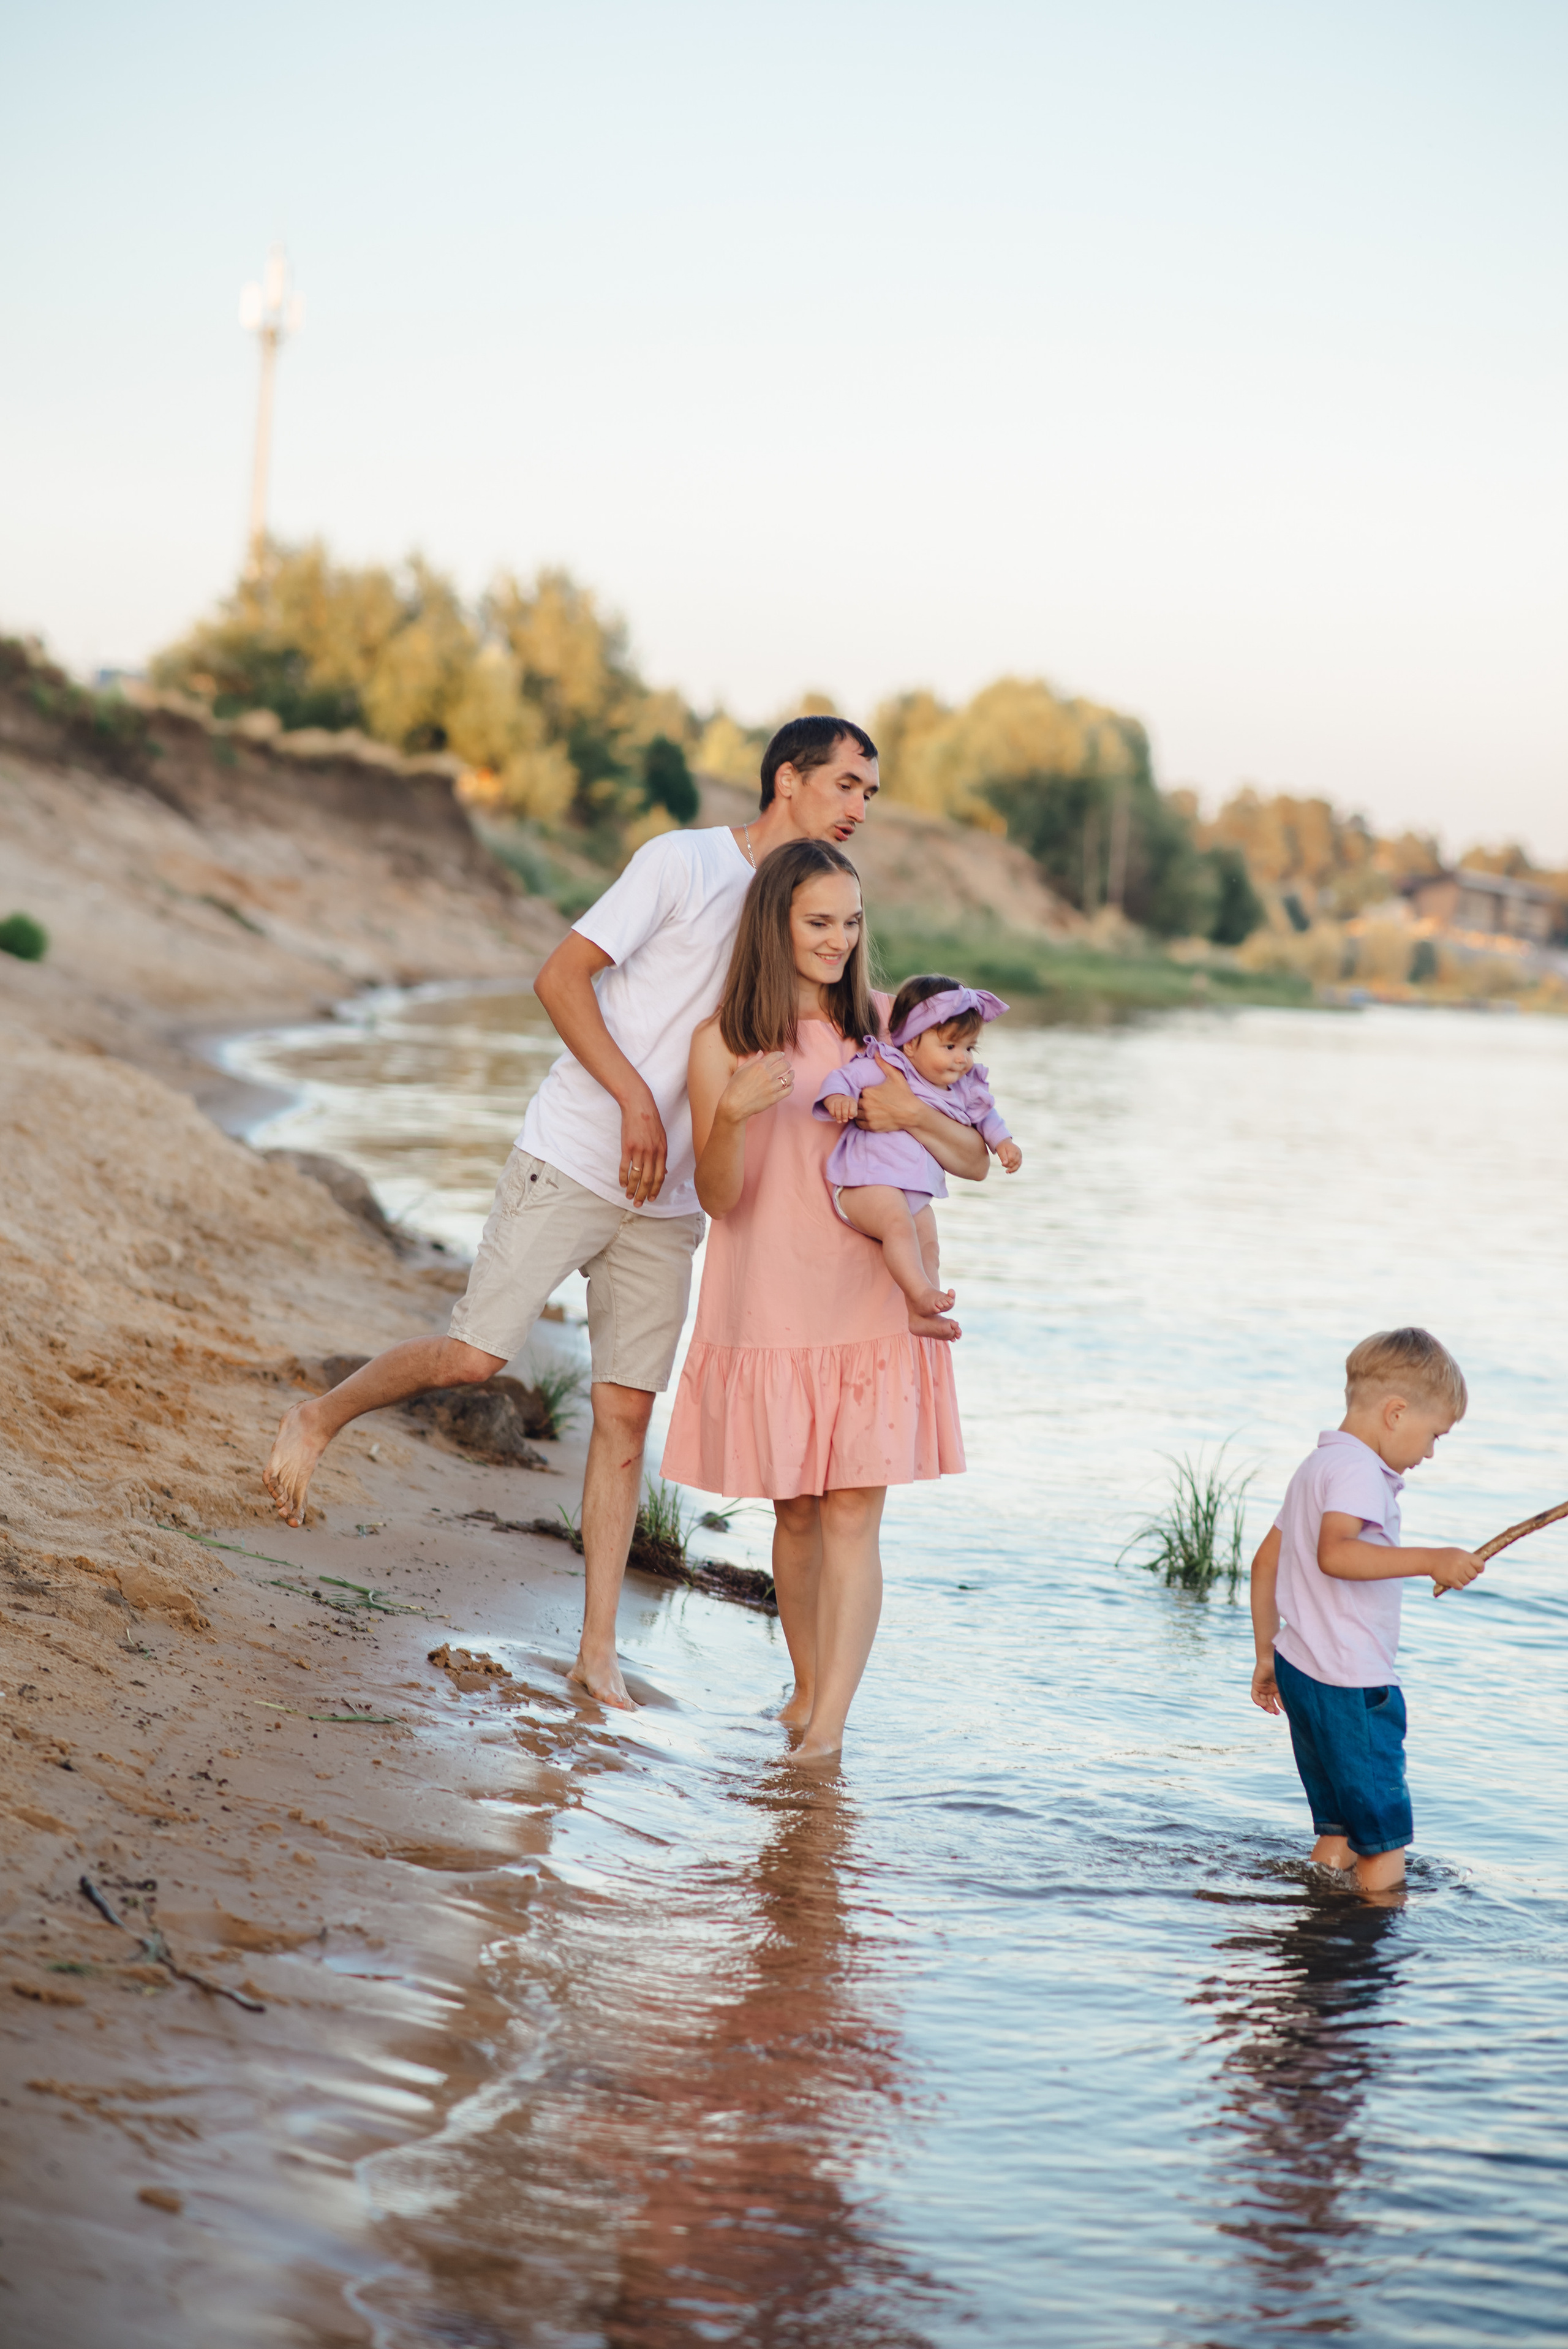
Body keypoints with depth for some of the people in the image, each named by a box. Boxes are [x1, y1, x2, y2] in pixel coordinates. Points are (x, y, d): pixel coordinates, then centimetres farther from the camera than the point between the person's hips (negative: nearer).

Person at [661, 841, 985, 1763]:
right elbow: (718, 1196, -9)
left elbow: (976, 1160, 5)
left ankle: (828, 1727, -9)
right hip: (769, 1311, 0)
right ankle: (808, 1686, 30)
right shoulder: (724, 1042, -1)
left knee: (853, 1515, -7)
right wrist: (732, 1116, -28)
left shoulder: (886, 1023, 3)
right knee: (796, 1513, 10)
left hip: (873, 1309, 0)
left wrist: (913, 1114, -15)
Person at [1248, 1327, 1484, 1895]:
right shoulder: (1358, 1470, -14)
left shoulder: (1316, 1466, 18)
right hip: (1349, 1685, -10)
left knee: (1340, 1830, 14)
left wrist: (1268, 1655, 26)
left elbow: (1266, 1562, 22)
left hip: (1301, 1672, 10)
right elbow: (1334, 1554, -31)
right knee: (1385, 1833, -4)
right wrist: (1428, 1561, -32)